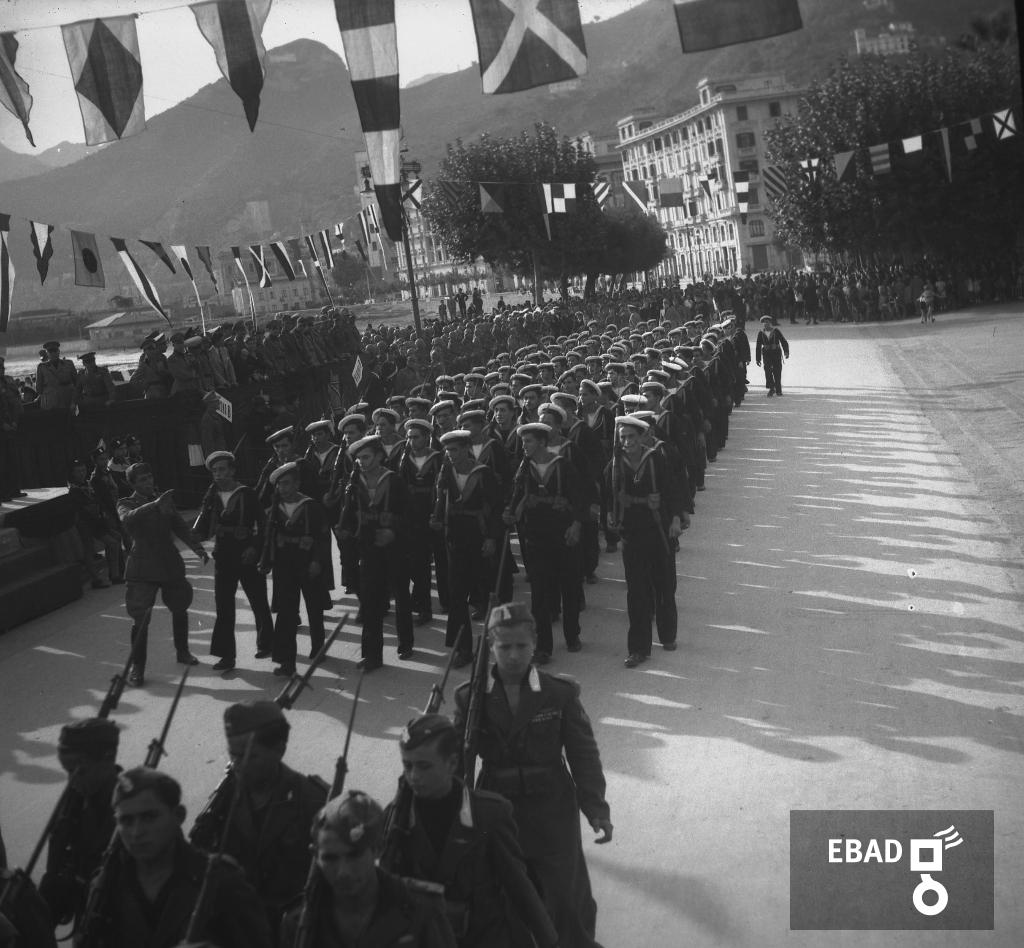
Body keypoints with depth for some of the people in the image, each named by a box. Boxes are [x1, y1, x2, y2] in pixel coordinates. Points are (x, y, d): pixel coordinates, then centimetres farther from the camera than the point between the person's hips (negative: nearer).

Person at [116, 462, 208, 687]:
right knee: (140, 619, -9)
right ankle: (137, 668, 1)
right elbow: (128, 519, -24)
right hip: (143, 569, -5)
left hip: (170, 564, 5)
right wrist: (155, 505, -37)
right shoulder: (126, 504, -1)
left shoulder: (165, 502, 12)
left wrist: (198, 548, -5)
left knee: (180, 609, 16)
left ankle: (182, 652, 38)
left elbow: (181, 527, 10)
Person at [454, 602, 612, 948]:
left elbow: (583, 754, -5)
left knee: (566, 897, 5)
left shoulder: (560, 694, -7)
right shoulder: (471, 697, -3)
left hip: (553, 812, -1)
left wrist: (597, 809, -10)